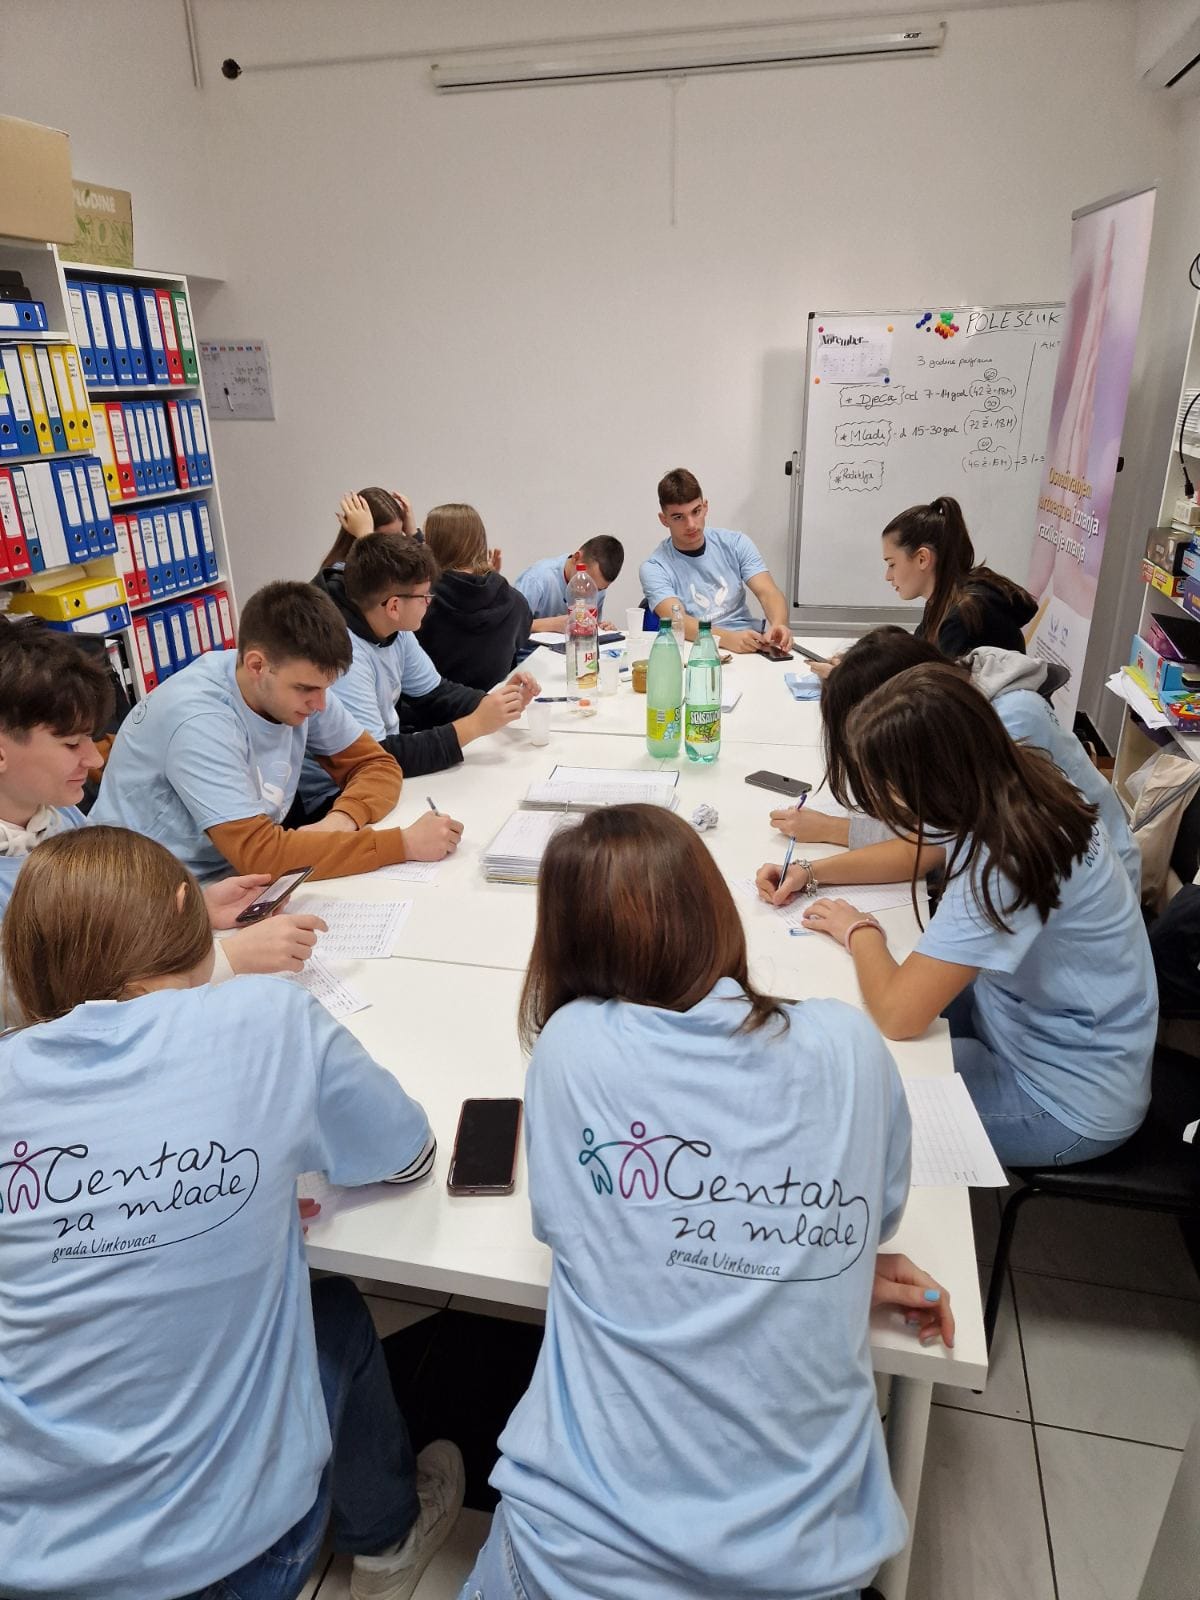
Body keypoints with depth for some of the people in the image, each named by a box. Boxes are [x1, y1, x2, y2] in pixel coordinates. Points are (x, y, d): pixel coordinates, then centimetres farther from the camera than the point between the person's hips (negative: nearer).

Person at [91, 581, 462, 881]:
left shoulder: (295, 682, -8)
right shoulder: (199, 722, -26)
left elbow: (376, 764, 0)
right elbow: (259, 853, -31)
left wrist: (344, 818, -22)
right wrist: (404, 843, -30)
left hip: (234, 873, 6)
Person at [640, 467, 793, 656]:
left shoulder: (735, 543, 8)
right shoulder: (654, 568, -4)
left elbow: (767, 591, -3)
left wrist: (778, 624, -27)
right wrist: (729, 638, -37)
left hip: (751, 646, 2)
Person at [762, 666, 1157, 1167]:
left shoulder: (1006, 861, -36)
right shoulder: (1004, 785, -11)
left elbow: (897, 1014, -35)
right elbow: (920, 849, 10)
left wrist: (858, 931, -16)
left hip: (1068, 1104, -8)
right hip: (1031, 1020, 8)